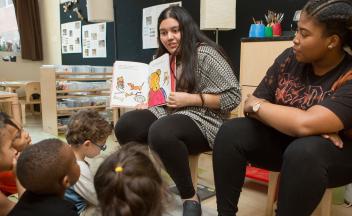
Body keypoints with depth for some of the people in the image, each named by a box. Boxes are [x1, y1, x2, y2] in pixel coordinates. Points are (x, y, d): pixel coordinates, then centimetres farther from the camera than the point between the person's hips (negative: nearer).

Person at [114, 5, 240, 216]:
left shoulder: (205, 54, -10)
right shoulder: (165, 58, 14)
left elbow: (233, 96, -15)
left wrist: (190, 99, -19)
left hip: (202, 120, -7)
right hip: (168, 113, 7)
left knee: (160, 133, -37)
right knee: (125, 125, -17)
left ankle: (191, 198, -16)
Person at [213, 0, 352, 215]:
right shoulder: (289, 58, -6)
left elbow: (304, 124, -35)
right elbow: (253, 104, -8)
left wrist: (256, 105, -18)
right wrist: (318, 127, -20)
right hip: (283, 139, 5)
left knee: (303, 152, -38)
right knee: (230, 132, -18)